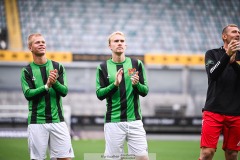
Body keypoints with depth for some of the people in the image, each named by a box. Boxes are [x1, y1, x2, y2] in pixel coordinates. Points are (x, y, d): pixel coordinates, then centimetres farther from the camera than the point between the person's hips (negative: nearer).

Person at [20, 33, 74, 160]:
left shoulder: (57, 67, 8)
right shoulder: (27, 71, 3)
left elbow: (64, 91, 0)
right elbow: (28, 94, -10)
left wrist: (55, 82, -20)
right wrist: (47, 86, -22)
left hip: (57, 120, 2)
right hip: (37, 122, -2)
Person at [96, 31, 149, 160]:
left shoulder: (136, 64, 5)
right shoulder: (103, 67, 3)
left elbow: (145, 91, 5)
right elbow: (99, 94, -3)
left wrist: (136, 84, -16)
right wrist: (115, 84, -18)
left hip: (134, 120, 1)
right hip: (113, 122, -1)